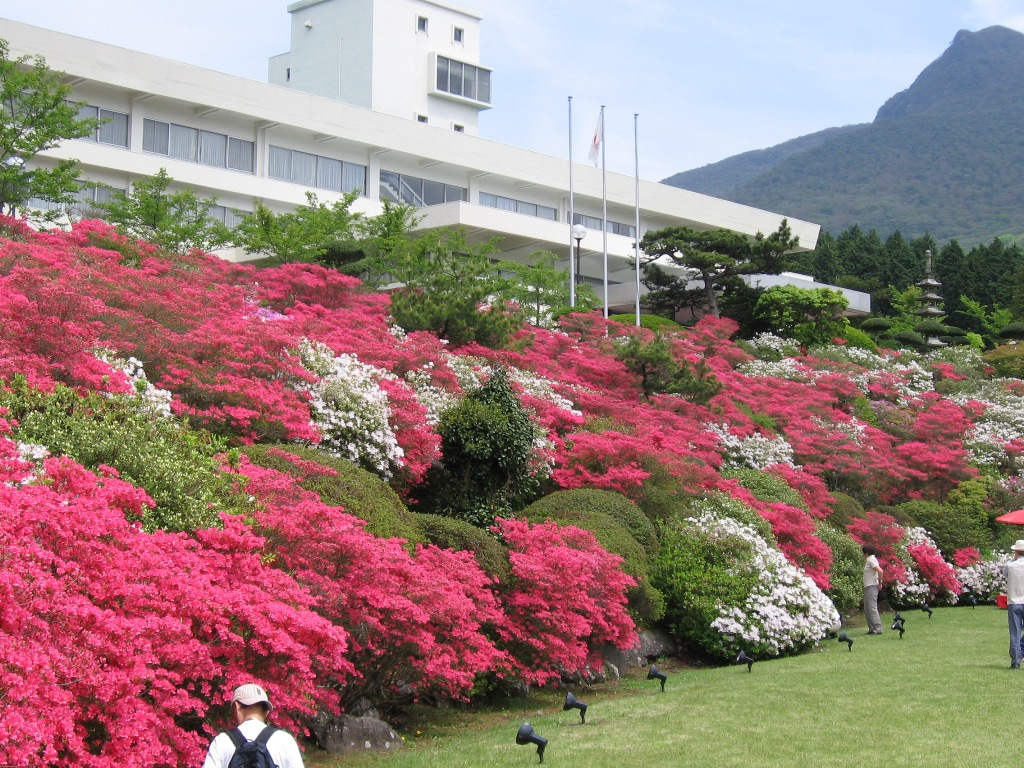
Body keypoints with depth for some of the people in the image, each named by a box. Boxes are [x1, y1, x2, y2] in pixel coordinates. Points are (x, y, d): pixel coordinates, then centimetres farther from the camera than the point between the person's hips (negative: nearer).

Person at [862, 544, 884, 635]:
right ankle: (872, 628, 17)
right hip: (868, 587, 10)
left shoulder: (871, 560, -13)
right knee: (867, 609, 13)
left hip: (872, 587, -10)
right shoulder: (869, 560, 15)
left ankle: (877, 629, -11)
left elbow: (880, 571, -25)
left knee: (872, 608, -11)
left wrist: (880, 583, -16)